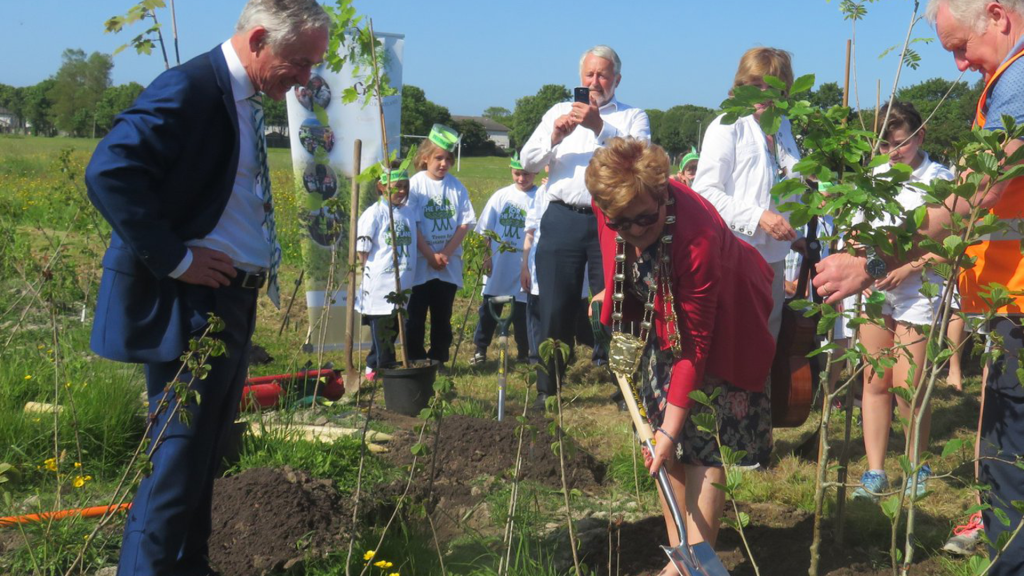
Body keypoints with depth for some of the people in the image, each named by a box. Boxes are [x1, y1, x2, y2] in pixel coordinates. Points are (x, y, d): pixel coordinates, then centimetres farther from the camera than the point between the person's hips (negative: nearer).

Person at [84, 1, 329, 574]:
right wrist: (174, 259, -22)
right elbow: (110, 172, -27)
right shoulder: (191, 88, -16)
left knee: (207, 451, 18)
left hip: (232, 305, 10)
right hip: (188, 306, -10)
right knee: (181, 456, -2)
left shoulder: (246, 99, 13)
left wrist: (265, 267, 10)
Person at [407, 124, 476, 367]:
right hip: (420, 264, -2)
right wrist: (431, 256, -12)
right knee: (416, 317, 2)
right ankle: (416, 362, 11)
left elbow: (465, 223, 1)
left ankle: (439, 361, 18)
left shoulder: (457, 187, 3)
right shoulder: (415, 184, -5)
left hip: (449, 265, 3)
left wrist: (446, 253, -9)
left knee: (442, 317, 9)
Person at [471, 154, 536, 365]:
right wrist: (486, 256, 2)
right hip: (498, 265, 3)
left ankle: (524, 352, 21)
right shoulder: (501, 196, 4)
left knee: (522, 312, 7)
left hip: (523, 267, -3)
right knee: (489, 309, 9)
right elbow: (485, 230, 8)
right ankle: (480, 350, 19)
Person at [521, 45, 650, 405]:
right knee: (556, 309, 4)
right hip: (562, 219, 2)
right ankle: (546, 389, 15)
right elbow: (527, 162, 9)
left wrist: (600, 127, -20)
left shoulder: (633, 117, 10)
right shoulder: (558, 112, 19)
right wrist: (554, 137, -9)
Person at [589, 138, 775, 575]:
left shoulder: (698, 237, -39)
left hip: (721, 322, -6)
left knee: (703, 439, -12)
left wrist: (671, 429, -31)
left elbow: (694, 344, -33)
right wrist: (612, 298, 11)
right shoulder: (610, 204, -23)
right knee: (665, 440, 4)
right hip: (662, 317, 6)